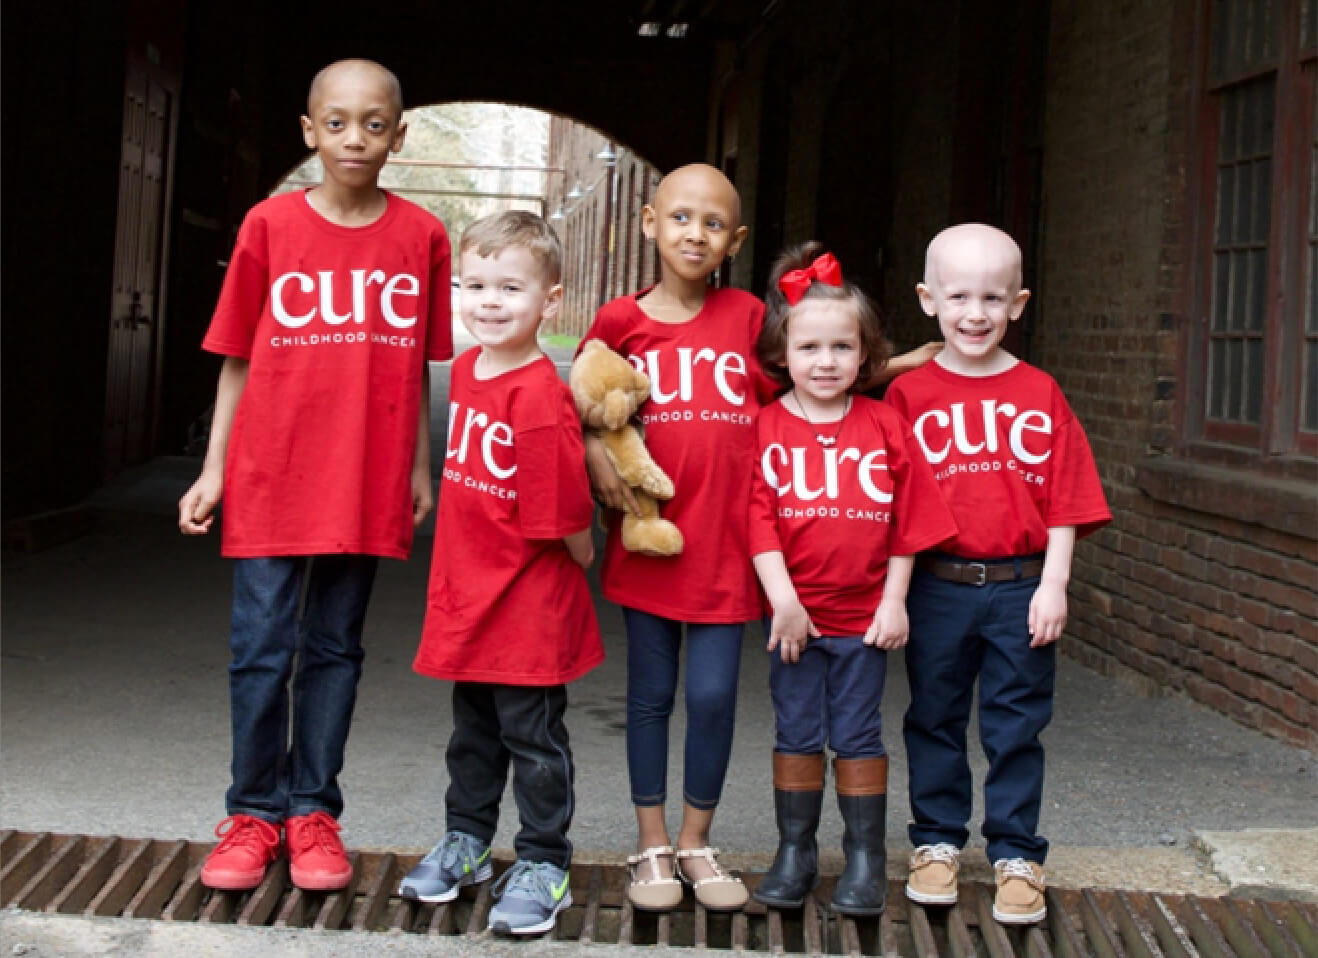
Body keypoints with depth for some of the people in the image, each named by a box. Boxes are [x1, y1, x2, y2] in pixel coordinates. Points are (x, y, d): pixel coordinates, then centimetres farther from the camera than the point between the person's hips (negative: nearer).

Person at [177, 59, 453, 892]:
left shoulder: (421, 236, 3)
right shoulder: (271, 225, 1)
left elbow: (420, 368, 8)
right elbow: (238, 359, 4)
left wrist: (421, 470, 8)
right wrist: (214, 470, 3)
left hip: (366, 481, 1)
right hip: (272, 474, 0)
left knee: (336, 649, 9)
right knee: (261, 649, 3)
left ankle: (313, 812, 20)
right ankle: (254, 815, 17)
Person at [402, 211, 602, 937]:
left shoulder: (541, 397, -23)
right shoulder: (466, 369, 4)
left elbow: (564, 510, -21)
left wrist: (581, 558, -6)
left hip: (531, 604, -8)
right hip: (466, 595, 8)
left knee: (532, 737, 6)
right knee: (472, 731, 21)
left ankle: (542, 866, 21)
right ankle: (466, 842, 38)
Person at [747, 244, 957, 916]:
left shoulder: (885, 426, -1)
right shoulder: (765, 427, -4)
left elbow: (908, 523, 1)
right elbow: (758, 520, -9)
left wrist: (894, 601, -3)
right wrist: (783, 600, -15)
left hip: (864, 614, 0)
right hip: (794, 613, 0)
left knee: (858, 735, 8)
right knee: (797, 734, 10)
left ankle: (866, 857, 19)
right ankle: (794, 853, 22)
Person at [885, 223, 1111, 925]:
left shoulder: (1040, 395, 1)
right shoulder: (910, 394, -1)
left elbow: (1063, 504, 1)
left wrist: (1053, 585, -6)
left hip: (1019, 588, 0)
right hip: (936, 586, 0)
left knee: (1016, 726, 7)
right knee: (934, 719, 12)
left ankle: (1016, 855, 18)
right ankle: (937, 841, 27)